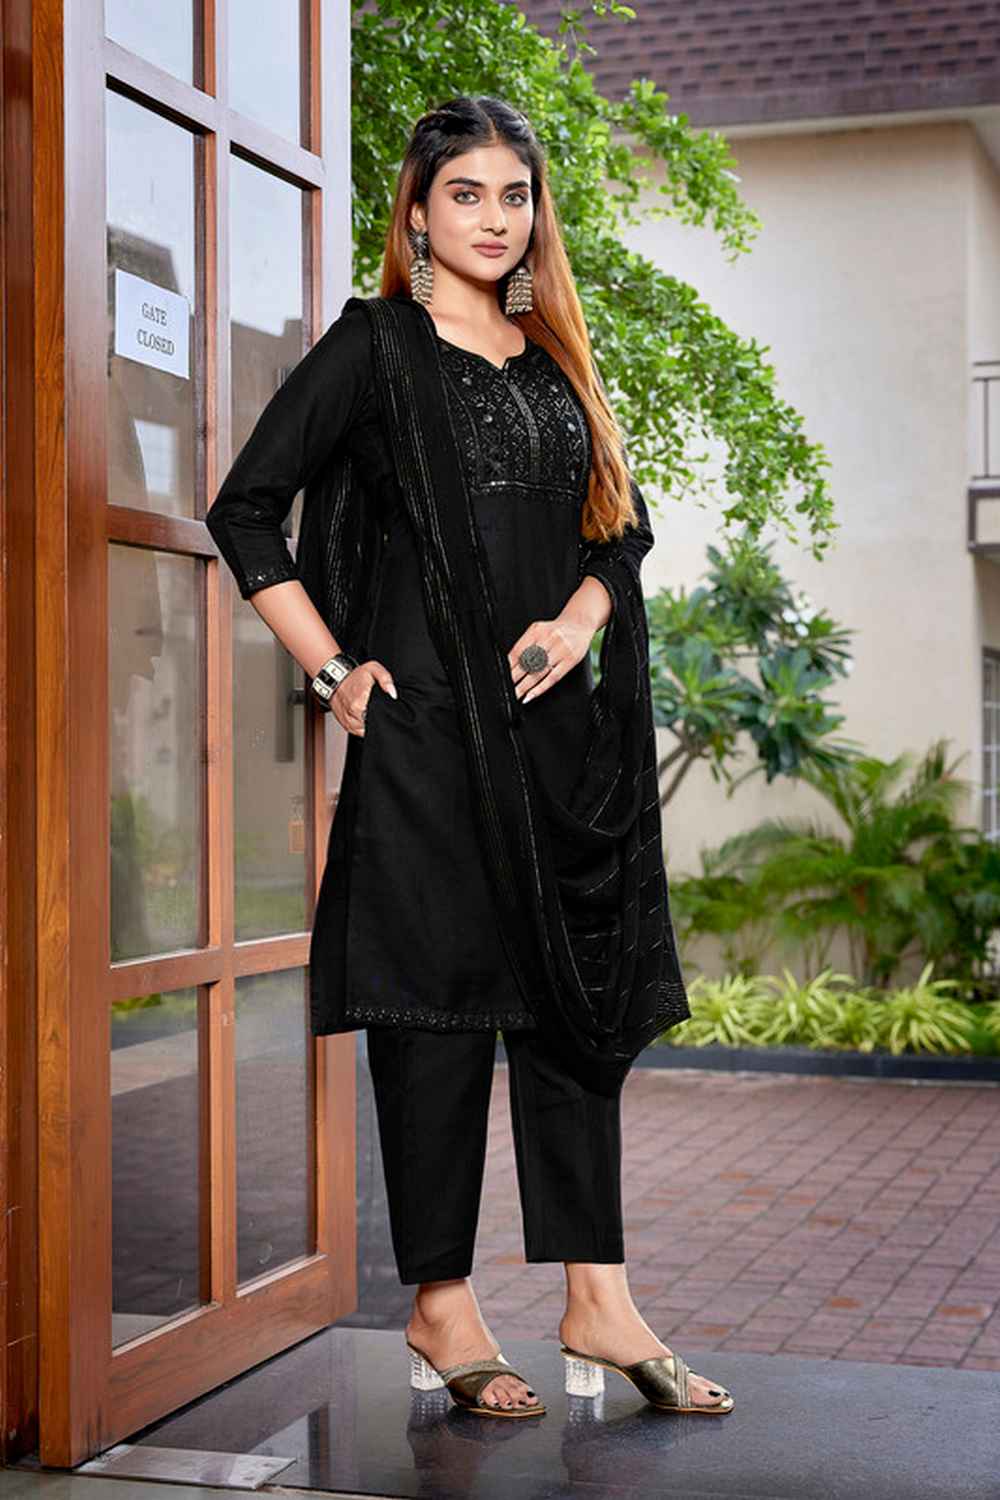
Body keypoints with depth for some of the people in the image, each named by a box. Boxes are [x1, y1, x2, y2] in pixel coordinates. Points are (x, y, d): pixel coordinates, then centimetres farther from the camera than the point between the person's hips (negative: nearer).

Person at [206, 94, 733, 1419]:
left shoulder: (558, 357, 17)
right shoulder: (375, 346, 0)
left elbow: (625, 521, 19)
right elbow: (247, 507, -2)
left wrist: (579, 618, -1)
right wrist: (332, 667, -8)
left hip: (554, 720, 6)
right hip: (425, 726, -6)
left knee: (581, 987, 5)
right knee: (442, 990, -3)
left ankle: (597, 1299, 12)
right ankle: (440, 1305, 8)